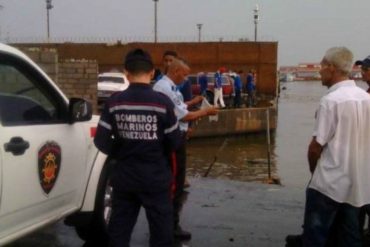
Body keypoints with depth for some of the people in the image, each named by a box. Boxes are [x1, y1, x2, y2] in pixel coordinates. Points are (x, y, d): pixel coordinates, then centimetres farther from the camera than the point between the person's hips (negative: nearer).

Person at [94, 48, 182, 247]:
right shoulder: (162, 102, -12)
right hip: (156, 178, -2)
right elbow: (174, 142, -5)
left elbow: (101, 141, -5)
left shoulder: (114, 102, -7)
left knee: (118, 231, 14)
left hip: (124, 177, 2)